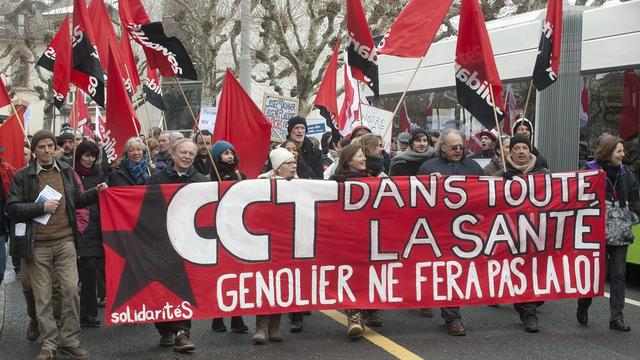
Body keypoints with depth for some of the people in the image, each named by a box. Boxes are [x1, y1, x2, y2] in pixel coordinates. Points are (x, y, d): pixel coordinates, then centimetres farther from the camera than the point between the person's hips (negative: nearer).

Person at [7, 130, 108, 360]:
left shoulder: (66, 171, 9)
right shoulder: (22, 177, -1)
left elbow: (77, 200, 21)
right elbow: (12, 208, -7)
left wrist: (95, 192, 5)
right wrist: (42, 207, -14)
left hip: (65, 241, 2)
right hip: (38, 245, -2)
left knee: (71, 291, -1)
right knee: (43, 297, 3)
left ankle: (70, 341, 10)